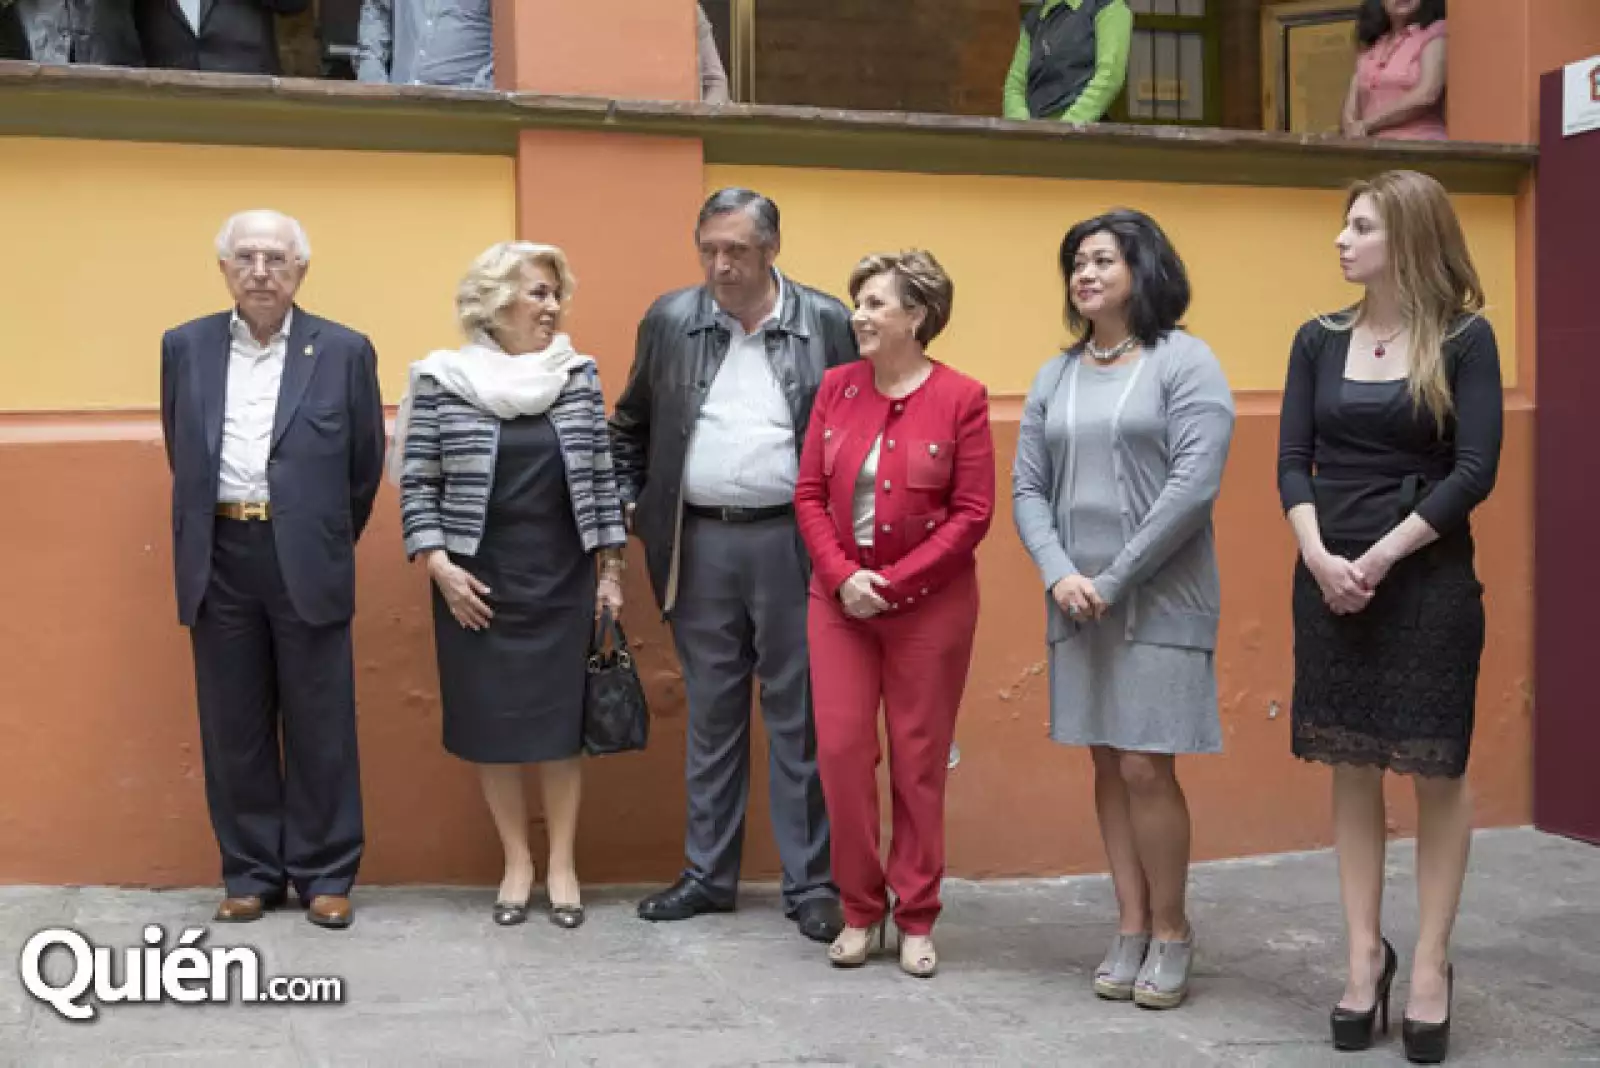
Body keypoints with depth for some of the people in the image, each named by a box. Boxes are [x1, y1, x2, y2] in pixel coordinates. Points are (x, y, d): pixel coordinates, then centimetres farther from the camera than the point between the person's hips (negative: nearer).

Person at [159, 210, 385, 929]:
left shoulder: (345, 351, 0)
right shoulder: (184, 347, 7)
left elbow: (365, 465, 6)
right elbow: (181, 454, 17)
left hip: (306, 561, -2)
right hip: (219, 560, 2)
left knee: (320, 727, 4)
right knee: (233, 728, 8)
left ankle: (325, 874, 15)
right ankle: (251, 872, 20)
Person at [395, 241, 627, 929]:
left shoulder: (580, 377, 2)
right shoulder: (442, 382, -4)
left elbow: (601, 479, 5)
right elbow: (417, 485, -1)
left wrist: (610, 571, 3)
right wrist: (440, 566, -10)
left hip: (562, 582, 1)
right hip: (477, 585, -1)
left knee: (560, 722, 4)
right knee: (490, 725, 5)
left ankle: (562, 865, 16)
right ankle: (517, 862, 20)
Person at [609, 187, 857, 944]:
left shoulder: (828, 323, -2)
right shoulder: (669, 322, 5)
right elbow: (630, 426, 16)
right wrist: (625, 505, 7)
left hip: (791, 542, -2)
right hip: (700, 544, 3)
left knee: (798, 717, 4)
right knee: (710, 716, 12)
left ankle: (810, 883, 14)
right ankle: (708, 874, 23)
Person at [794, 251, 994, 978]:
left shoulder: (961, 399, -8)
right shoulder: (837, 387, 4)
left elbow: (973, 514, -9)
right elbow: (809, 494, 3)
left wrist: (894, 582, -14)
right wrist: (843, 575, -11)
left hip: (929, 604, -3)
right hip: (840, 598, 3)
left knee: (919, 759, 6)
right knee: (840, 750, 2)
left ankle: (916, 919, 20)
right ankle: (860, 911, 18)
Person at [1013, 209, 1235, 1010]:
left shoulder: (1184, 361, -4)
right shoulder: (1056, 377, 11)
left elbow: (1194, 484, -12)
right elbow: (1027, 488, 8)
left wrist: (1113, 580, -13)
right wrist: (1060, 576, -8)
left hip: (1159, 599, -5)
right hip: (1077, 604, 5)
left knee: (1146, 767, -6)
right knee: (1108, 764, 8)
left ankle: (1170, 931, 11)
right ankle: (1131, 929, 19)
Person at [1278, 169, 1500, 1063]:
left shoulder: (1464, 340, -4)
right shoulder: (1320, 340, 6)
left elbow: (1475, 470, -11)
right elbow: (1294, 461, 2)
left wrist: (1382, 556, -16)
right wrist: (1320, 558, -14)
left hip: (1428, 580, -3)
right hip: (1329, 580, 3)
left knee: (1437, 771, 3)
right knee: (1352, 772, 8)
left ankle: (1432, 964, 16)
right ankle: (1366, 955, 20)